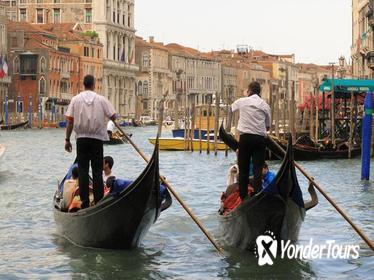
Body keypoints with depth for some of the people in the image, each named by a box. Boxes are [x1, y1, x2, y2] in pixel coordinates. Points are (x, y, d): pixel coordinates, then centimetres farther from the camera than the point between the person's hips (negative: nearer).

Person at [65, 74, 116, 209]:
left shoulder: (76, 99, 0)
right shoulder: (101, 99, -2)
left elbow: (70, 121, -2)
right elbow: (113, 117, -2)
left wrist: (67, 139, 4)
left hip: (81, 139, 0)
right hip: (97, 139, 0)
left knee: (83, 170, 3)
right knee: (97, 171, 4)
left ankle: (85, 202, 0)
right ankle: (99, 202, 2)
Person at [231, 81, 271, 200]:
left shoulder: (242, 101, 2)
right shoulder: (265, 105, 7)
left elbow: (230, 109, 22)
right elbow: (268, 126, 13)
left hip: (245, 138, -1)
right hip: (260, 138, 1)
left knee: (243, 169, 5)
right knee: (258, 169, 1)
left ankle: (243, 197, 5)